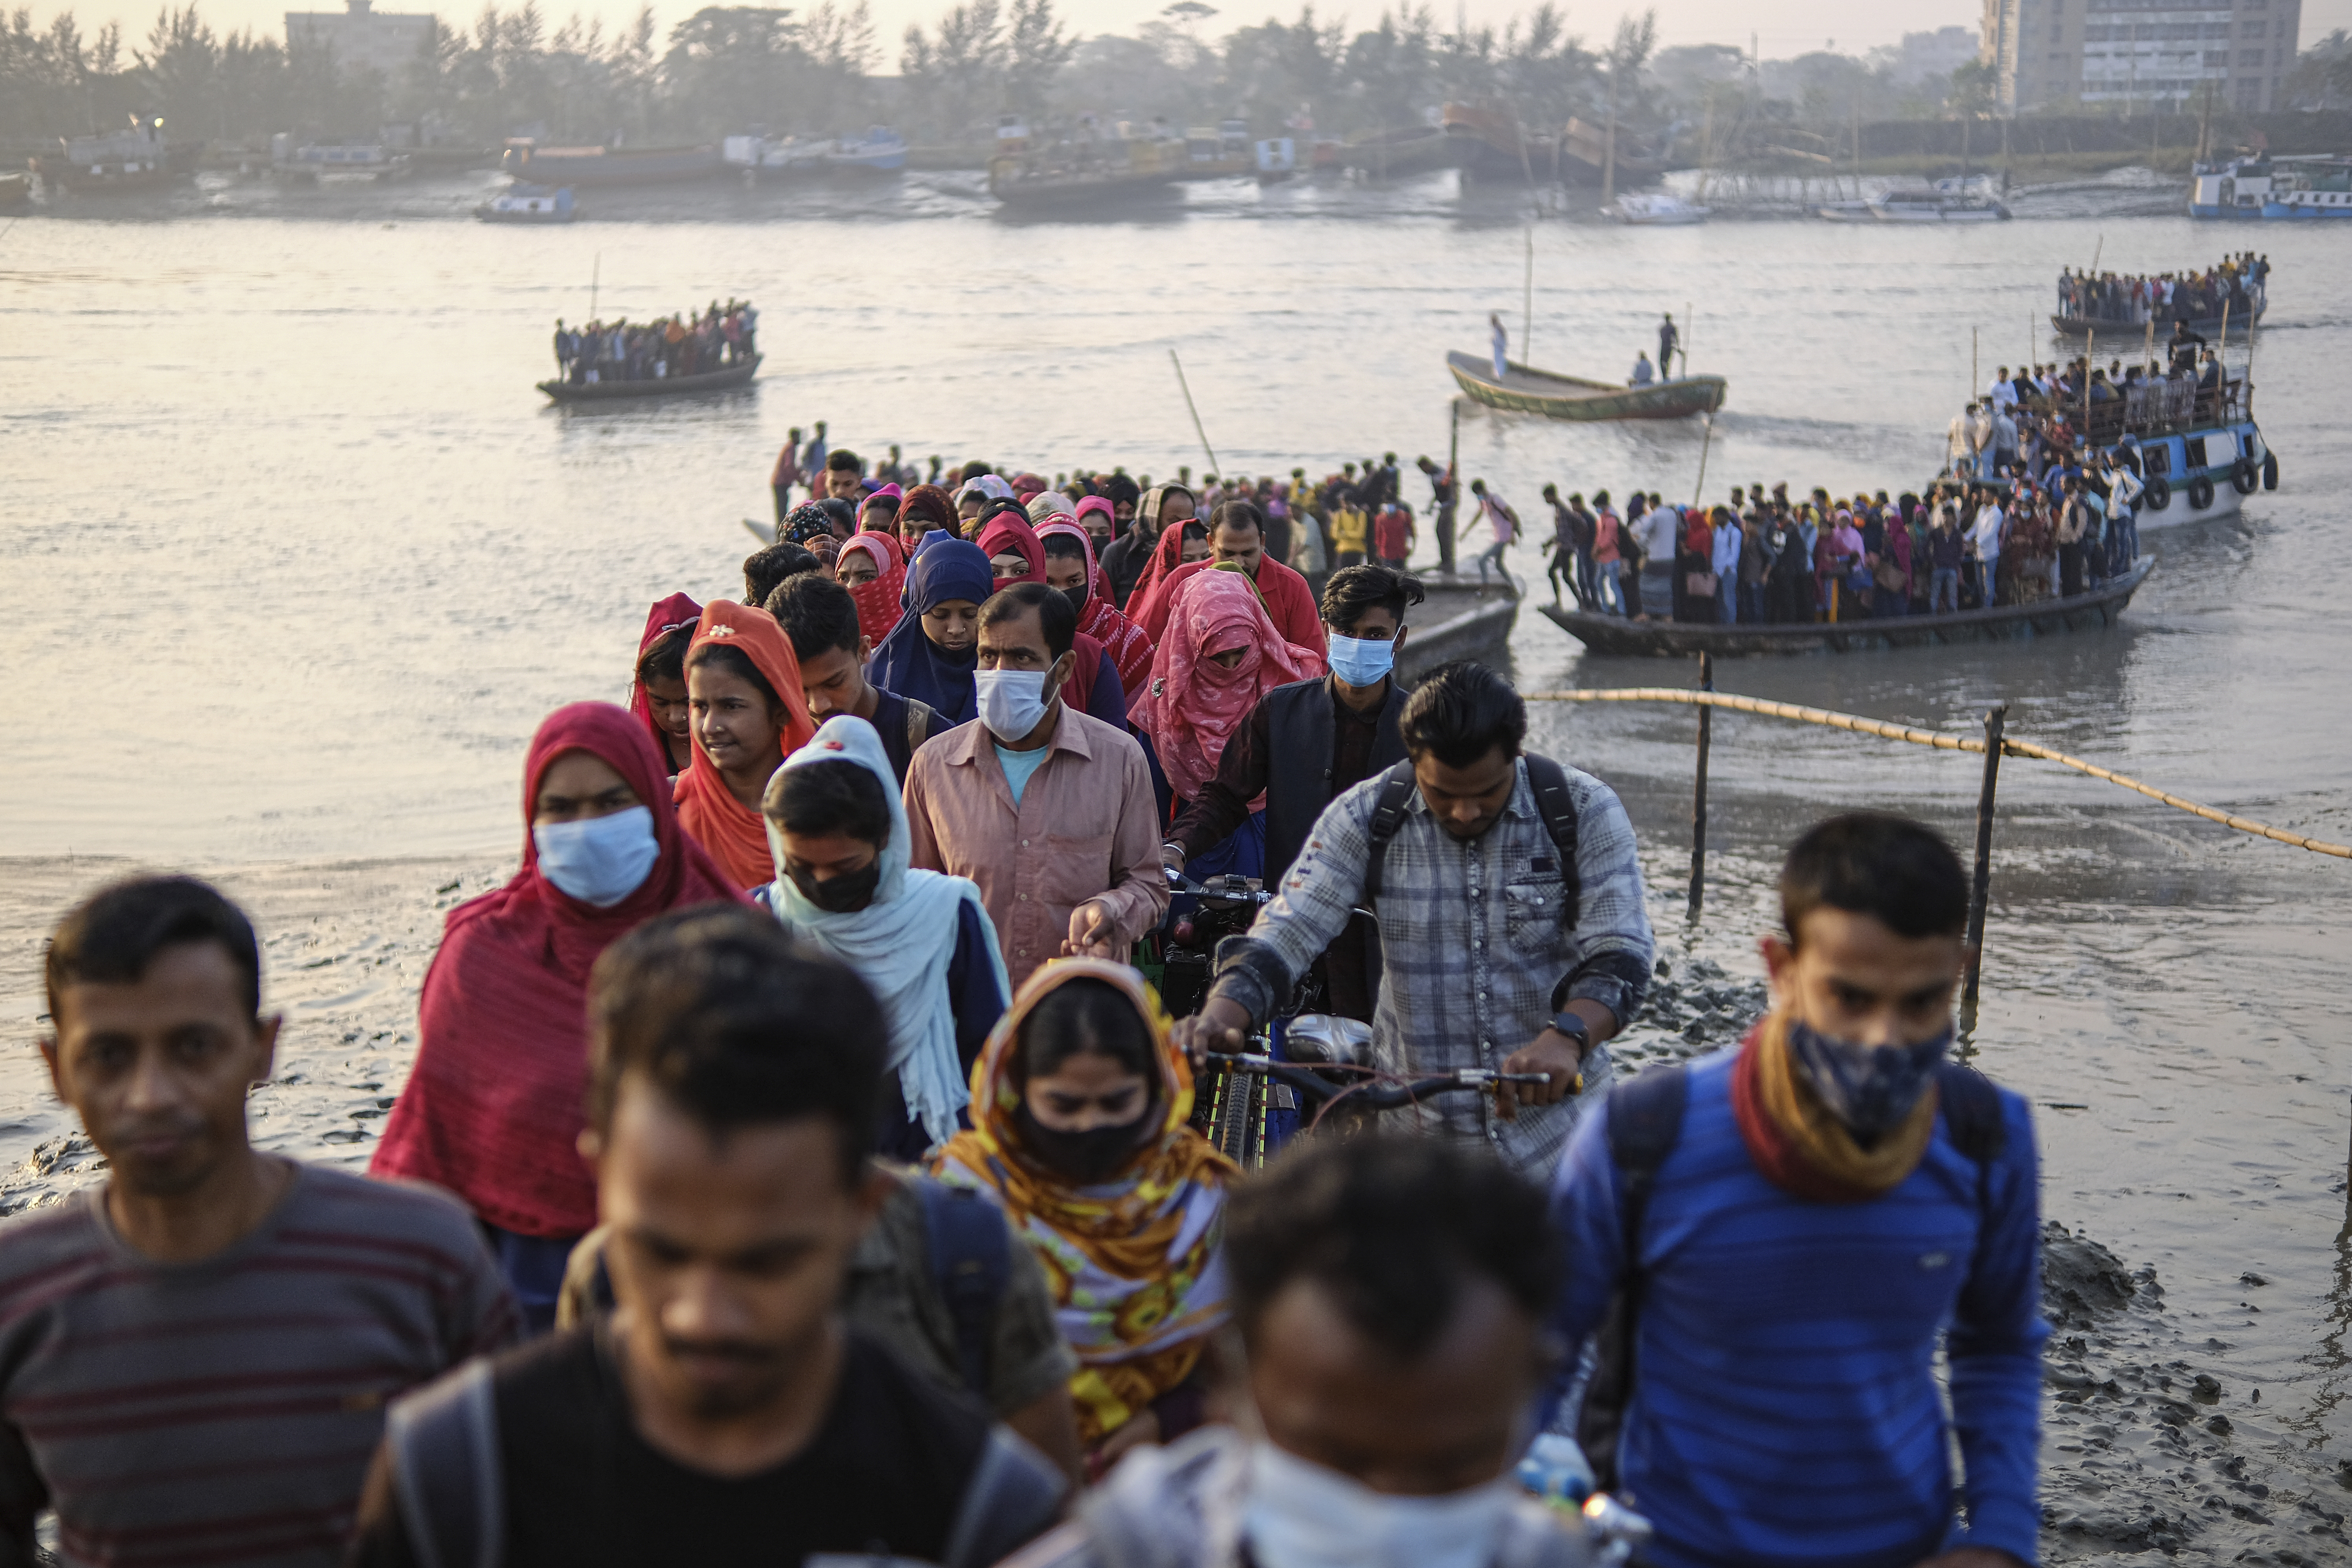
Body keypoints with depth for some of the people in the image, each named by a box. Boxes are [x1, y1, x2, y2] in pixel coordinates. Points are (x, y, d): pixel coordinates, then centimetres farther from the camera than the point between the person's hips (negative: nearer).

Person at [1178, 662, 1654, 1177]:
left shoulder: (1585, 810, -9)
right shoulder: (1363, 819, -8)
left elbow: (1620, 957, -16)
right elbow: (1281, 938, -13)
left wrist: (1566, 1039, -37)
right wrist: (1219, 1016, -34)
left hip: (1553, 1114, 0)